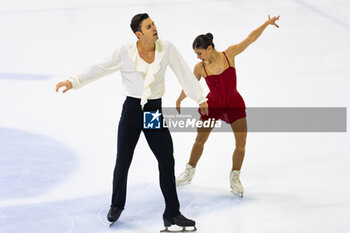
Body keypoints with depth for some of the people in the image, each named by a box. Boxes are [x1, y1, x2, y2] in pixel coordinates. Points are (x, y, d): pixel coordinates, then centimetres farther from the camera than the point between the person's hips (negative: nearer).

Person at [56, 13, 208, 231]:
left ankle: (172, 213, 11)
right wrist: (73, 81, -18)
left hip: (155, 110, 2)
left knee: (167, 162, 1)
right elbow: (100, 69, -8)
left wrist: (200, 99, 8)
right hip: (132, 109, -2)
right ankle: (117, 206, 26)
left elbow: (185, 73, 3)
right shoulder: (126, 52, -8)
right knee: (123, 161, 4)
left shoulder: (167, 48, -3)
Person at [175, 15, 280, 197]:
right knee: (200, 140, 7)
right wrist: (179, 101, 16)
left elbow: (250, 39, -13)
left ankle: (234, 178, 16)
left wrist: (266, 23, -15)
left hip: (234, 104, 0)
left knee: (241, 144, -4)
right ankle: (189, 173, 28)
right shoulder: (200, 68, -14)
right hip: (212, 105, 0)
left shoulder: (229, 54, -15)